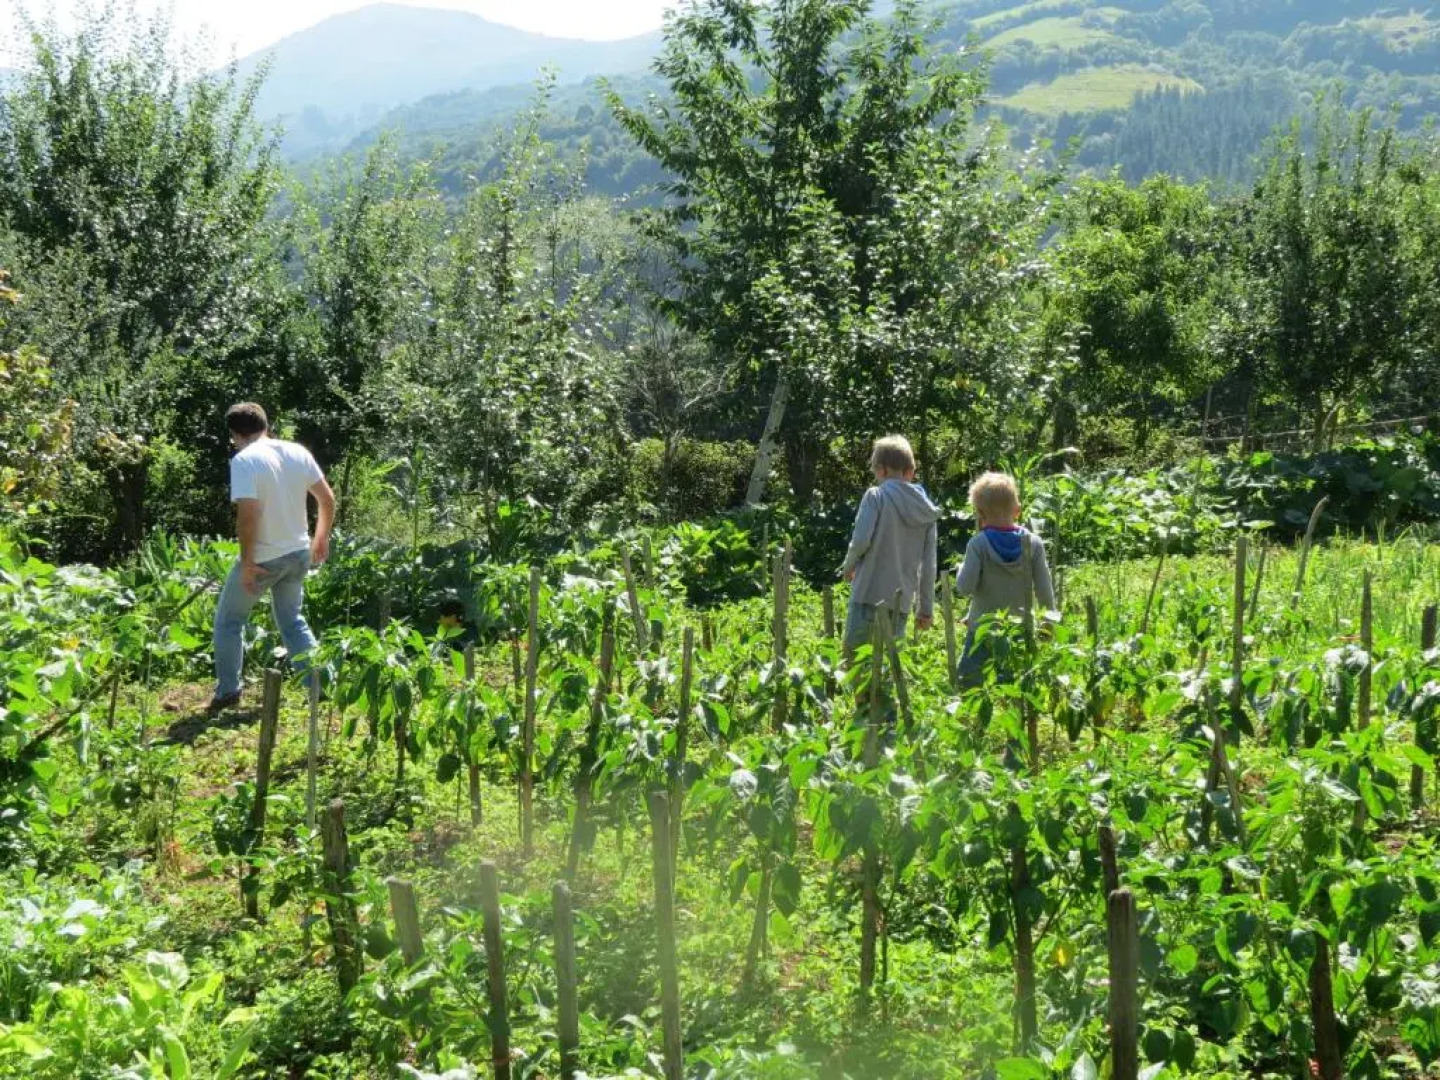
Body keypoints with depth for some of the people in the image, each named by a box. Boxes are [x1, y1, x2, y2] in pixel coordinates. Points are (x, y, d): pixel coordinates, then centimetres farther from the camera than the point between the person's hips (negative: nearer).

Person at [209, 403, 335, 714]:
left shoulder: (244, 460, -16)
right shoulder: (297, 452, 2)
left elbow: (248, 515, -24)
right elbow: (328, 499, 7)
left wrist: (247, 562, -16)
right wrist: (321, 538, 20)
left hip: (263, 558, -6)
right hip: (298, 553, 6)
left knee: (228, 621, 14)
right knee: (292, 622, 21)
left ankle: (228, 692, 16)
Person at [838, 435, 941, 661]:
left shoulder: (876, 496, -5)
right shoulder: (926, 509, 10)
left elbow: (861, 540, -14)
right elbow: (928, 565, 11)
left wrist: (848, 566, 7)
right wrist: (927, 608, 16)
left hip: (870, 593, -5)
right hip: (902, 599, 5)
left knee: (852, 653, 2)